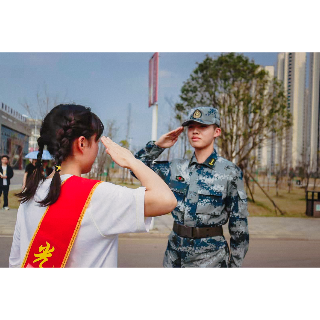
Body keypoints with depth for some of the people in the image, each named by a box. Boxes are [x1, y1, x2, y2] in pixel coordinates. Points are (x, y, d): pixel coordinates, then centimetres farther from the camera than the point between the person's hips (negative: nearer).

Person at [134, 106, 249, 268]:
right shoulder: (177, 167, 2)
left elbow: (239, 223, -4)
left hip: (210, 256, -3)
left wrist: (235, 263, -3)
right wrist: (157, 145, -1)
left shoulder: (230, 172, -7)